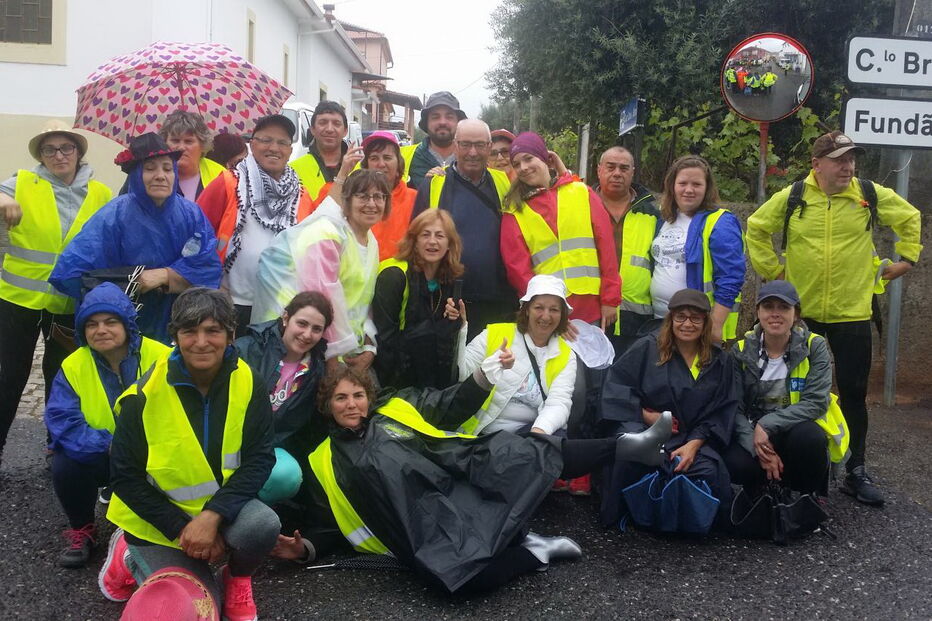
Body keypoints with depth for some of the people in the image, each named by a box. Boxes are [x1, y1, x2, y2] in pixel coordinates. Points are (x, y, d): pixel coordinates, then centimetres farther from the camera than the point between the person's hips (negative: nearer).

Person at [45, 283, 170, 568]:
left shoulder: (161, 358, -14)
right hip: (98, 458, 1)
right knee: (65, 464, -28)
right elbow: (61, 422, -18)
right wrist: (109, 444, -31)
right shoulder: (73, 367, -8)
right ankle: (82, 531, 2)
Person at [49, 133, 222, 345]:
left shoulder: (191, 214, -5)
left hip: (176, 329, 3)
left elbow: (208, 267, -12)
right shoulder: (114, 216, -15)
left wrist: (164, 276, -23)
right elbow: (70, 272, -19)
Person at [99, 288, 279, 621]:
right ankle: (130, 556, 23)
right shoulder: (145, 396, -20)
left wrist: (213, 515, -27)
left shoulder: (249, 383, -14)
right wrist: (181, 528, -18)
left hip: (221, 504, 2)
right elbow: (125, 476, -13)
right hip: (158, 518, -1)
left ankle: (238, 579, 5)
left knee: (263, 525, -30)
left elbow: (259, 458, -14)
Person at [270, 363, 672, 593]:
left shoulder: (395, 408, 16)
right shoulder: (322, 462, 14)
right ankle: (537, 551, -11)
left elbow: (452, 408, 19)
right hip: (426, 530, -3)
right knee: (472, 576, -35)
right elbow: (330, 524, 16)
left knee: (526, 455, -19)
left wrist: (484, 377, 2)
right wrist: (307, 548, -4)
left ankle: (627, 446, -8)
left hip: (465, 484, 3)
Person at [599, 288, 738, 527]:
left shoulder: (721, 362, 12)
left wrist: (694, 444, -8)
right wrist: (645, 414, -9)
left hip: (693, 438, 2)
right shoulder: (646, 349, 5)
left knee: (709, 471, -32)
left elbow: (722, 412, 8)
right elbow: (615, 385, 3)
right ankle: (615, 515, -13)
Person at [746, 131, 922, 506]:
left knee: (853, 393, 6)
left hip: (852, 314, 0)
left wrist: (907, 259, 8)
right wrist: (771, 268, 3)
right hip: (800, 312, 0)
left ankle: (856, 471, 17)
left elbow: (910, 218, 13)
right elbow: (756, 229, 8)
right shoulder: (791, 198, -4)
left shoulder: (872, 195, -3)